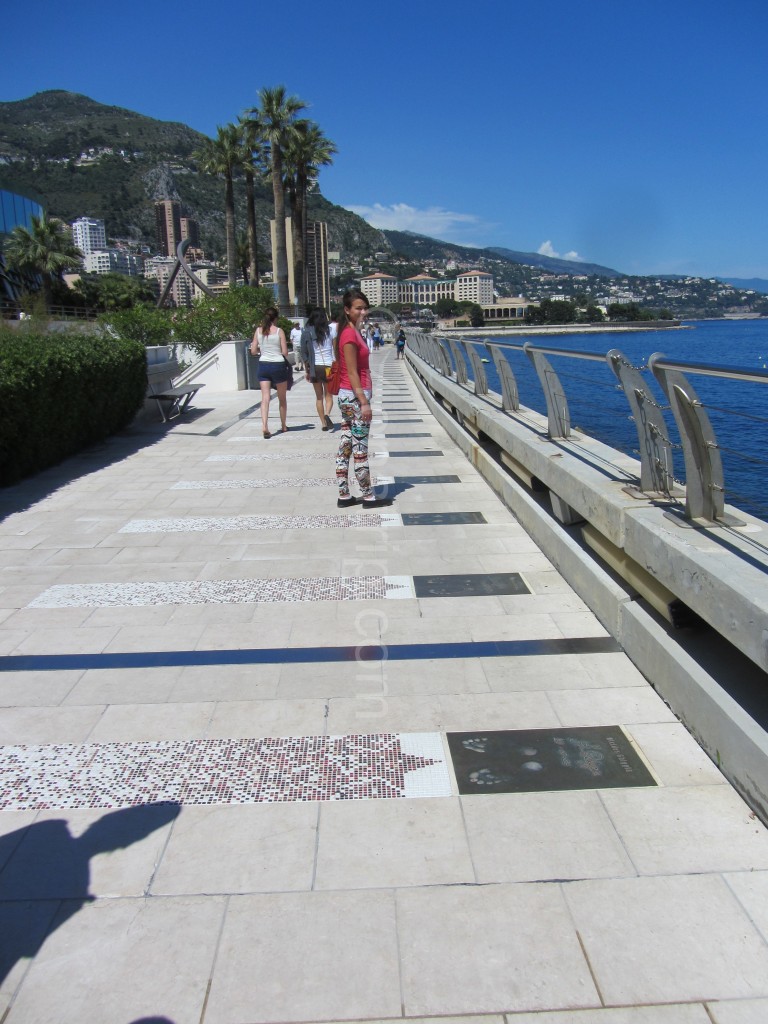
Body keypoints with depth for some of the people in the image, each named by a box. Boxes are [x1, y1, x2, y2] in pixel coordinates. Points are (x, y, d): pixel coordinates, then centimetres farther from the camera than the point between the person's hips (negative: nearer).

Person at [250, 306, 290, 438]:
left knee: (265, 398, -2)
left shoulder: (258, 331, 3)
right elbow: (285, 352, -8)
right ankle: (284, 425, 25)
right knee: (282, 398, 14)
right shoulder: (279, 331, -6)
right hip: (278, 365, -2)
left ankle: (264, 426, -19)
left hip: (263, 365, 2)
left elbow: (253, 351, 3)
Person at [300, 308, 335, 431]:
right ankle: (327, 414, -18)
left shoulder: (307, 332, 1)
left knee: (319, 397, 11)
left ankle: (324, 423, 10)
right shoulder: (330, 331, 0)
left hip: (315, 367, 1)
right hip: (329, 366, -1)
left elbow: (304, 353, 1)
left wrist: (307, 370, 8)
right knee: (328, 395, 9)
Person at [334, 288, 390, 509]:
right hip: (355, 396, -10)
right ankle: (368, 497, 7)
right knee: (360, 449, -1)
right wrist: (364, 402, -20)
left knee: (345, 448, 10)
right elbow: (352, 373, -18)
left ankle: (344, 496, 16)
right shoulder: (350, 335, -15)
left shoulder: (351, 332, 14)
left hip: (347, 396, 10)